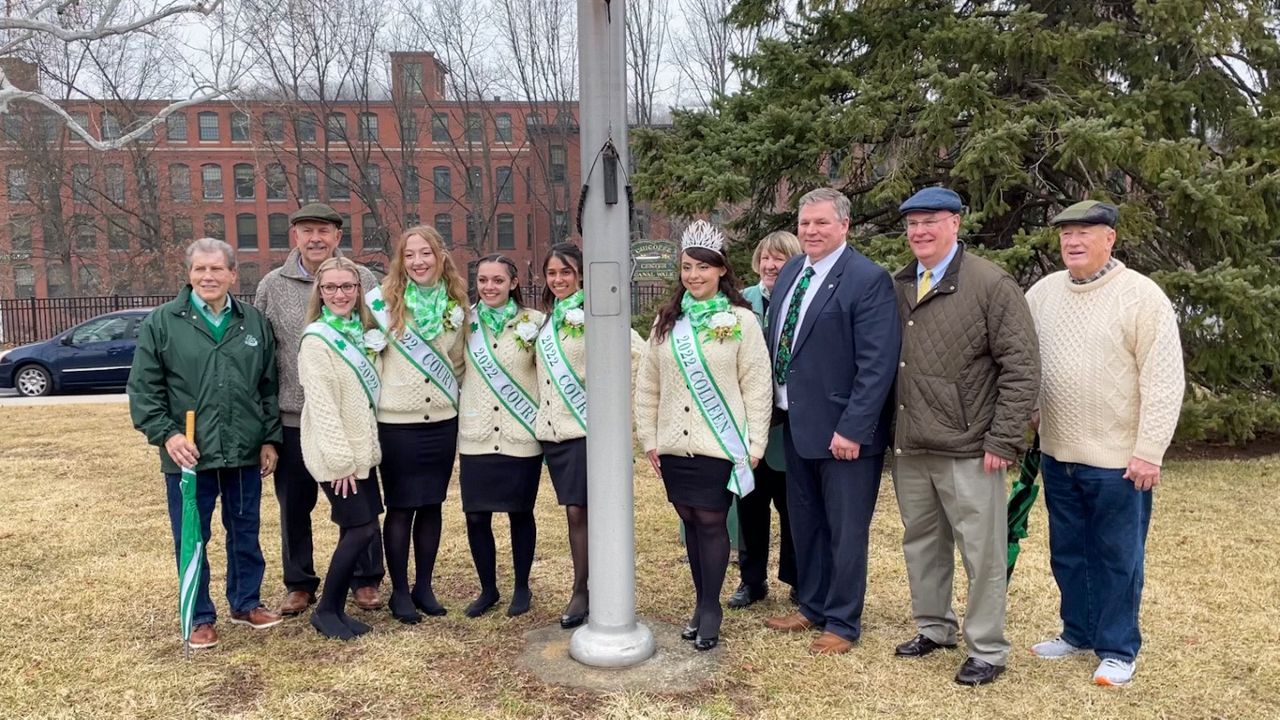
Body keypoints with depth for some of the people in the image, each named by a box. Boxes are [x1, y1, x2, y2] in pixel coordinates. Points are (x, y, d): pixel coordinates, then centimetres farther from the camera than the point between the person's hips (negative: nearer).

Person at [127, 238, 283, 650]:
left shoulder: (255, 323, 7)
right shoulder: (161, 323, -3)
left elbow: (269, 388, 10)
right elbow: (142, 389, -3)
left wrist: (270, 439, 6)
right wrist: (166, 433, -13)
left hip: (245, 454, 3)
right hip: (188, 456, -2)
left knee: (246, 534, 15)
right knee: (192, 540, 8)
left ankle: (246, 603, 32)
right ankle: (200, 617, 24)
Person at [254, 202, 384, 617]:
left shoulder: (363, 280, 0)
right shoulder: (272, 286, 3)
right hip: (292, 417, 1)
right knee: (294, 505, 12)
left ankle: (365, 580, 26)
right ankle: (299, 583, 29)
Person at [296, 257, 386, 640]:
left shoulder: (361, 332, 12)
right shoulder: (317, 339, -12)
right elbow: (321, 403, -17)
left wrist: (360, 452, 10)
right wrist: (340, 459, -20)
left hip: (362, 450, 7)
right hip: (336, 456, -7)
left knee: (356, 530, 9)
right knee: (363, 529, -7)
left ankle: (336, 607, 20)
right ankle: (326, 609, 8)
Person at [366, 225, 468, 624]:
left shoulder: (456, 305, 5)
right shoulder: (382, 301, -6)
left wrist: (450, 393, 10)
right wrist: (386, 389, -2)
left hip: (442, 421, 3)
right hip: (397, 423, -3)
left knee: (431, 505, 11)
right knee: (400, 508, 5)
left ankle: (424, 586, 24)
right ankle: (399, 591, 19)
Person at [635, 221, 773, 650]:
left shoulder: (741, 320, -5)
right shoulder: (667, 321, 8)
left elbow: (757, 386, -6)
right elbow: (648, 385, 10)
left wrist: (754, 444, -8)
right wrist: (648, 437, 7)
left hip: (720, 445, -4)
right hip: (674, 445, 4)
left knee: (711, 521, -1)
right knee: (690, 521, 11)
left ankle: (709, 608, 14)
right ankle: (702, 604, 25)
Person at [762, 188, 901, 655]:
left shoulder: (868, 279, -14)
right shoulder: (790, 272, 9)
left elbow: (878, 364, -19)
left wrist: (852, 429, -21)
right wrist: (776, 404, 9)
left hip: (843, 430, -7)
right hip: (796, 423, 8)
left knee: (845, 531, 7)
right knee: (804, 524, 19)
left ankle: (843, 624, 23)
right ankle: (812, 607, 37)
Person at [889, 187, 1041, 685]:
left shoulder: (991, 285, -8)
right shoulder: (899, 288, 8)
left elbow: (1022, 368, -10)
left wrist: (1004, 441, -13)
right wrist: (889, 432, 9)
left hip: (968, 452, -6)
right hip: (909, 449, 6)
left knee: (982, 553, 5)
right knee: (921, 543, 17)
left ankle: (987, 650, 20)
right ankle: (934, 628, 35)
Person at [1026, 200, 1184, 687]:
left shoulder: (1142, 296, -11)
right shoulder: (1043, 292, 5)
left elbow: (1164, 382, -13)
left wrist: (1149, 452, -15)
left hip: (1118, 460, -5)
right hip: (1057, 455, 5)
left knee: (1117, 558, 8)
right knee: (1068, 553, 17)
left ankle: (1117, 650, 23)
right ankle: (1078, 632, 34)